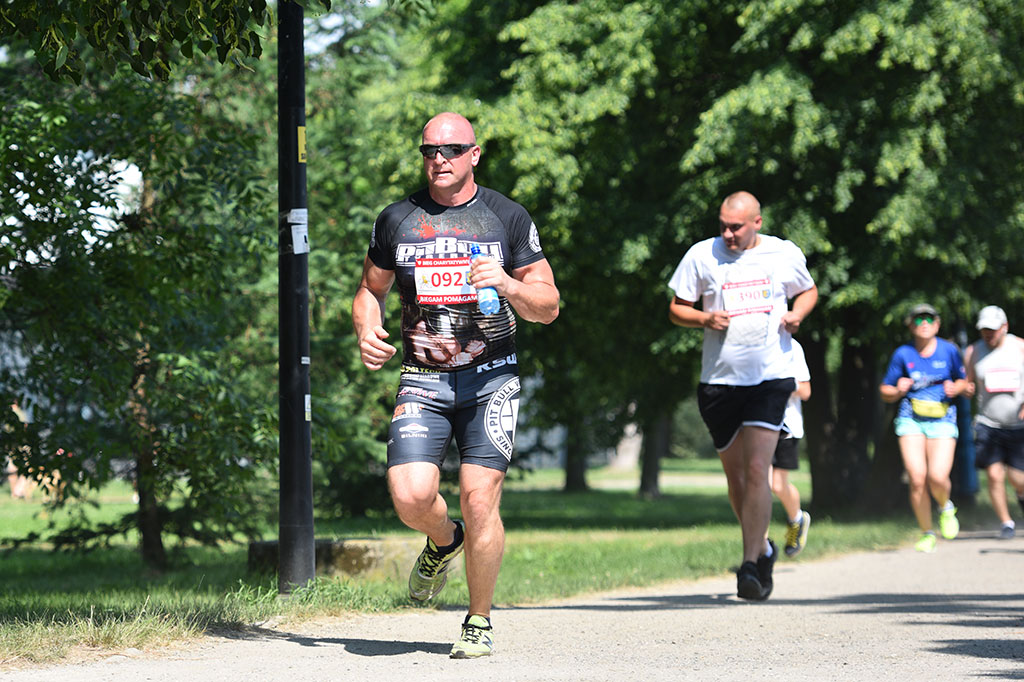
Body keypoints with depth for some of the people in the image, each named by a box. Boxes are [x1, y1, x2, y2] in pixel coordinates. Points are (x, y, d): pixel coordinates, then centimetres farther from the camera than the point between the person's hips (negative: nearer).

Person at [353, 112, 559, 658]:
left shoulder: (508, 218, 4)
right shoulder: (397, 220, 9)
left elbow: (548, 306, 5)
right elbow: (371, 290, 21)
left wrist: (509, 285, -16)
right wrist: (367, 333, -1)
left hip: (491, 379, -1)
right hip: (422, 382, 2)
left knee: (479, 500, -12)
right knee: (410, 498, -16)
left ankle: (480, 622, 7)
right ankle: (444, 541, 22)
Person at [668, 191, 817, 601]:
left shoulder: (785, 254, 3)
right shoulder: (702, 255, 2)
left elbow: (808, 290, 21)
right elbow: (677, 308, 9)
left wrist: (797, 314, 0)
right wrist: (705, 319, -11)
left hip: (771, 377, -2)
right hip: (720, 379, 2)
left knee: (757, 470, -15)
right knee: (736, 476, 10)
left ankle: (751, 565, -14)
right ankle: (763, 548, 33)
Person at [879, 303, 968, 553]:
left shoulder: (949, 351, 4)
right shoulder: (903, 354, 3)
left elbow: (963, 381, 18)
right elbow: (885, 392, 11)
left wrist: (955, 388, -4)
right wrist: (899, 390, -11)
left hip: (942, 420, 0)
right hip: (911, 419, 0)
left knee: (937, 478, -18)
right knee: (917, 480, -11)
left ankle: (945, 508, 18)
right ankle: (927, 534, 8)